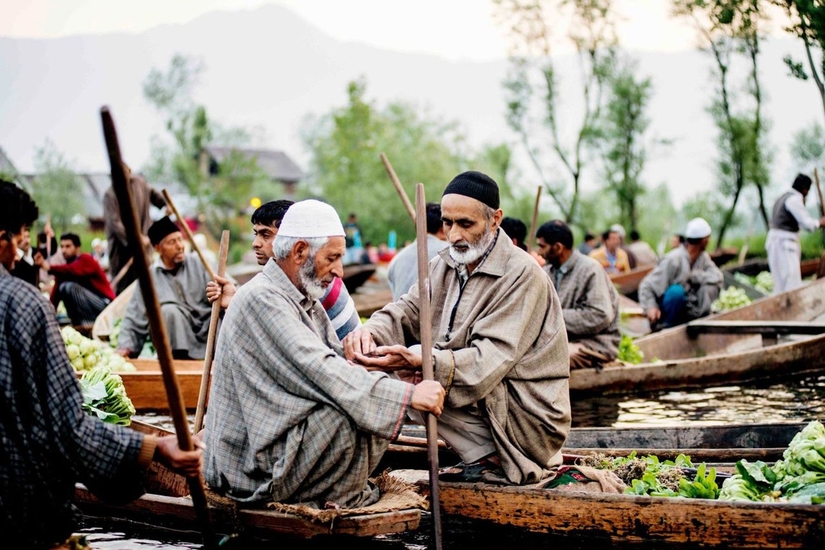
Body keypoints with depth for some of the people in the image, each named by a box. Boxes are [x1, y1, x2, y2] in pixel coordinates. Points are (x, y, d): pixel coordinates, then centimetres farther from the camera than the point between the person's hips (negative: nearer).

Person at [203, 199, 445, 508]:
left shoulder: (306, 302, 15)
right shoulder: (261, 299, -18)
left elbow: (337, 362, 8)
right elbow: (321, 372, -27)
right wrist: (408, 395, -28)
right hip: (259, 468, -10)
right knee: (361, 414, -24)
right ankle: (337, 496, -3)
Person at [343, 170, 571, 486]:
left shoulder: (522, 275, -18)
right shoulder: (445, 265, 8)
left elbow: (491, 358, -27)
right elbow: (408, 311, -3)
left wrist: (419, 361, -41)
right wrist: (370, 331, -27)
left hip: (529, 415, -9)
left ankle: (490, 459, -9)